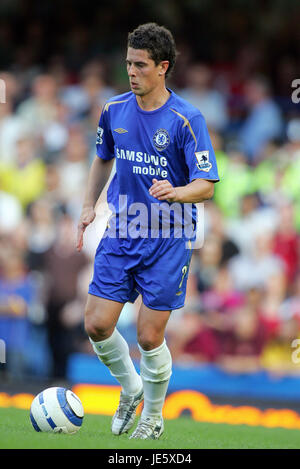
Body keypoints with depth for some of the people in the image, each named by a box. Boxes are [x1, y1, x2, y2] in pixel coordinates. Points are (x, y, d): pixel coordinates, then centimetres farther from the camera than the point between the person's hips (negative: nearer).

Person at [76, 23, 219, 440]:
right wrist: (89, 206, 12)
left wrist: (175, 192, -35)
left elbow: (206, 185, -15)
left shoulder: (187, 120, -12)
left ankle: (153, 417, 20)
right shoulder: (114, 111, 3)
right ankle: (131, 387, 25)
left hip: (168, 240, -4)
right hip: (121, 232, 4)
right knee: (96, 325, -3)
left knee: (149, 337, -3)